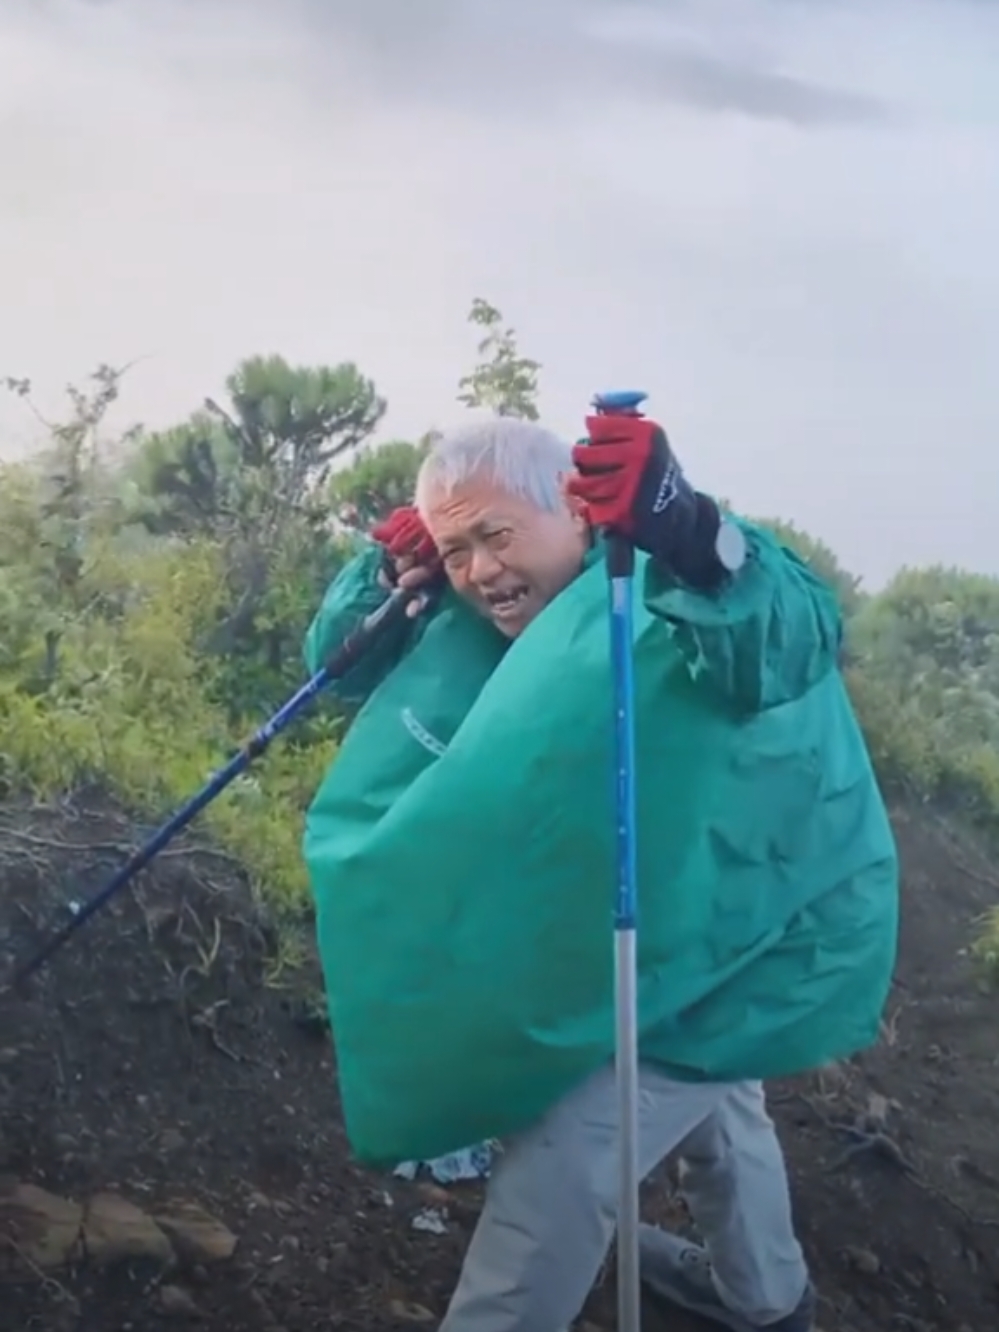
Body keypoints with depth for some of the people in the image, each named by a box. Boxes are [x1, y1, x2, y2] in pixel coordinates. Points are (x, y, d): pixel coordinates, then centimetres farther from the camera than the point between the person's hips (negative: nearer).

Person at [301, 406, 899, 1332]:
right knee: (710, 1097, 32)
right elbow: (346, 664, 1)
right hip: (708, 918, 10)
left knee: (560, 1156, -15)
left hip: (764, 930, -10)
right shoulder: (514, 619, -3)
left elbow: (793, 636, -51)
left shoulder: (684, 574, -28)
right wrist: (391, 573, -20)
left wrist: (686, 535, -70)